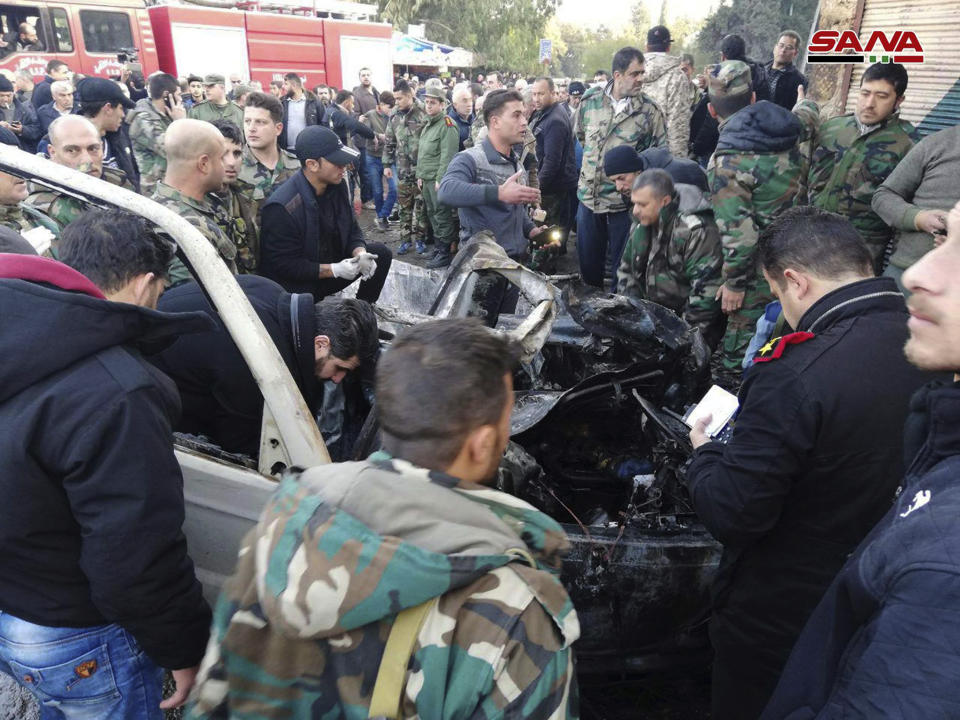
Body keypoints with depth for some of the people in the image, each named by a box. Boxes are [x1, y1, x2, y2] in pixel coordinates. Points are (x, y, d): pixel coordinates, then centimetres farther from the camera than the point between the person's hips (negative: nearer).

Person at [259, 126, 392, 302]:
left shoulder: (337, 185, -4)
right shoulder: (282, 207, -27)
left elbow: (352, 230, 6)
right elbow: (284, 265, -22)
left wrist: (360, 253, -16)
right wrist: (333, 270, -27)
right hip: (299, 285, -7)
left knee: (381, 253, -3)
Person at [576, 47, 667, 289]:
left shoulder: (649, 110, -7)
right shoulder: (590, 99, 1)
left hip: (625, 199, -3)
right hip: (588, 194, 3)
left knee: (621, 264, 6)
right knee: (588, 259, 15)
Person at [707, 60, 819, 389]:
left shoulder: (726, 161, -19)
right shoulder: (788, 128, 2)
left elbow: (738, 231, -25)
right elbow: (809, 117, 30)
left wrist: (734, 282, -12)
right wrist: (807, 104, 54)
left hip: (762, 269, -7)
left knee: (741, 336, 5)